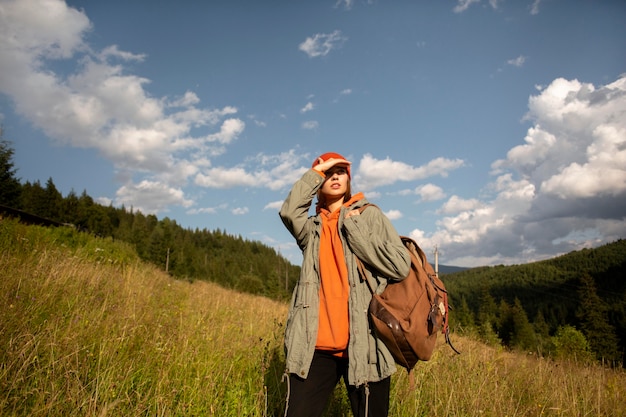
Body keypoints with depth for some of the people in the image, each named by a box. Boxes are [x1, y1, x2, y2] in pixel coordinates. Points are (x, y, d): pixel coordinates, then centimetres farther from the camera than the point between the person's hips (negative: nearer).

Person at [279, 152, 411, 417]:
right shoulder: (312, 228, 13)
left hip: (364, 343, -2)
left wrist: (353, 228, -7)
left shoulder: (369, 214, 5)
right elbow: (289, 212, -10)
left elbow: (401, 266, -6)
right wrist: (315, 172, -2)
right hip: (316, 345, 2)